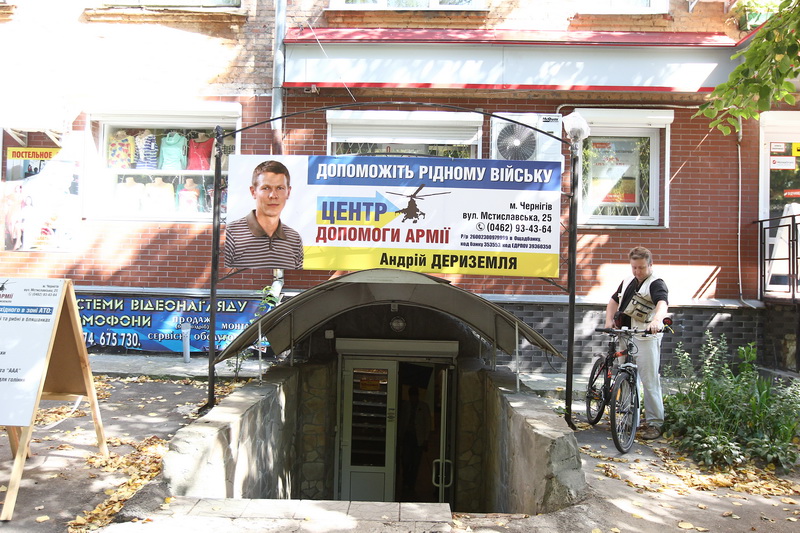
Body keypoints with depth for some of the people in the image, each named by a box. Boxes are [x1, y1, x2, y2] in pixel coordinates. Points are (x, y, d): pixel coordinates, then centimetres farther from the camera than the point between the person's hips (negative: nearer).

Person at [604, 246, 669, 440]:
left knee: (650, 382, -5)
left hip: (646, 338, -7)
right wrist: (609, 320, 6)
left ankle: (655, 423, 4)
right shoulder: (627, 281, 15)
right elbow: (613, 301, 23)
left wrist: (656, 320, -48)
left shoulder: (656, 284, -8)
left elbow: (662, 304, -27)